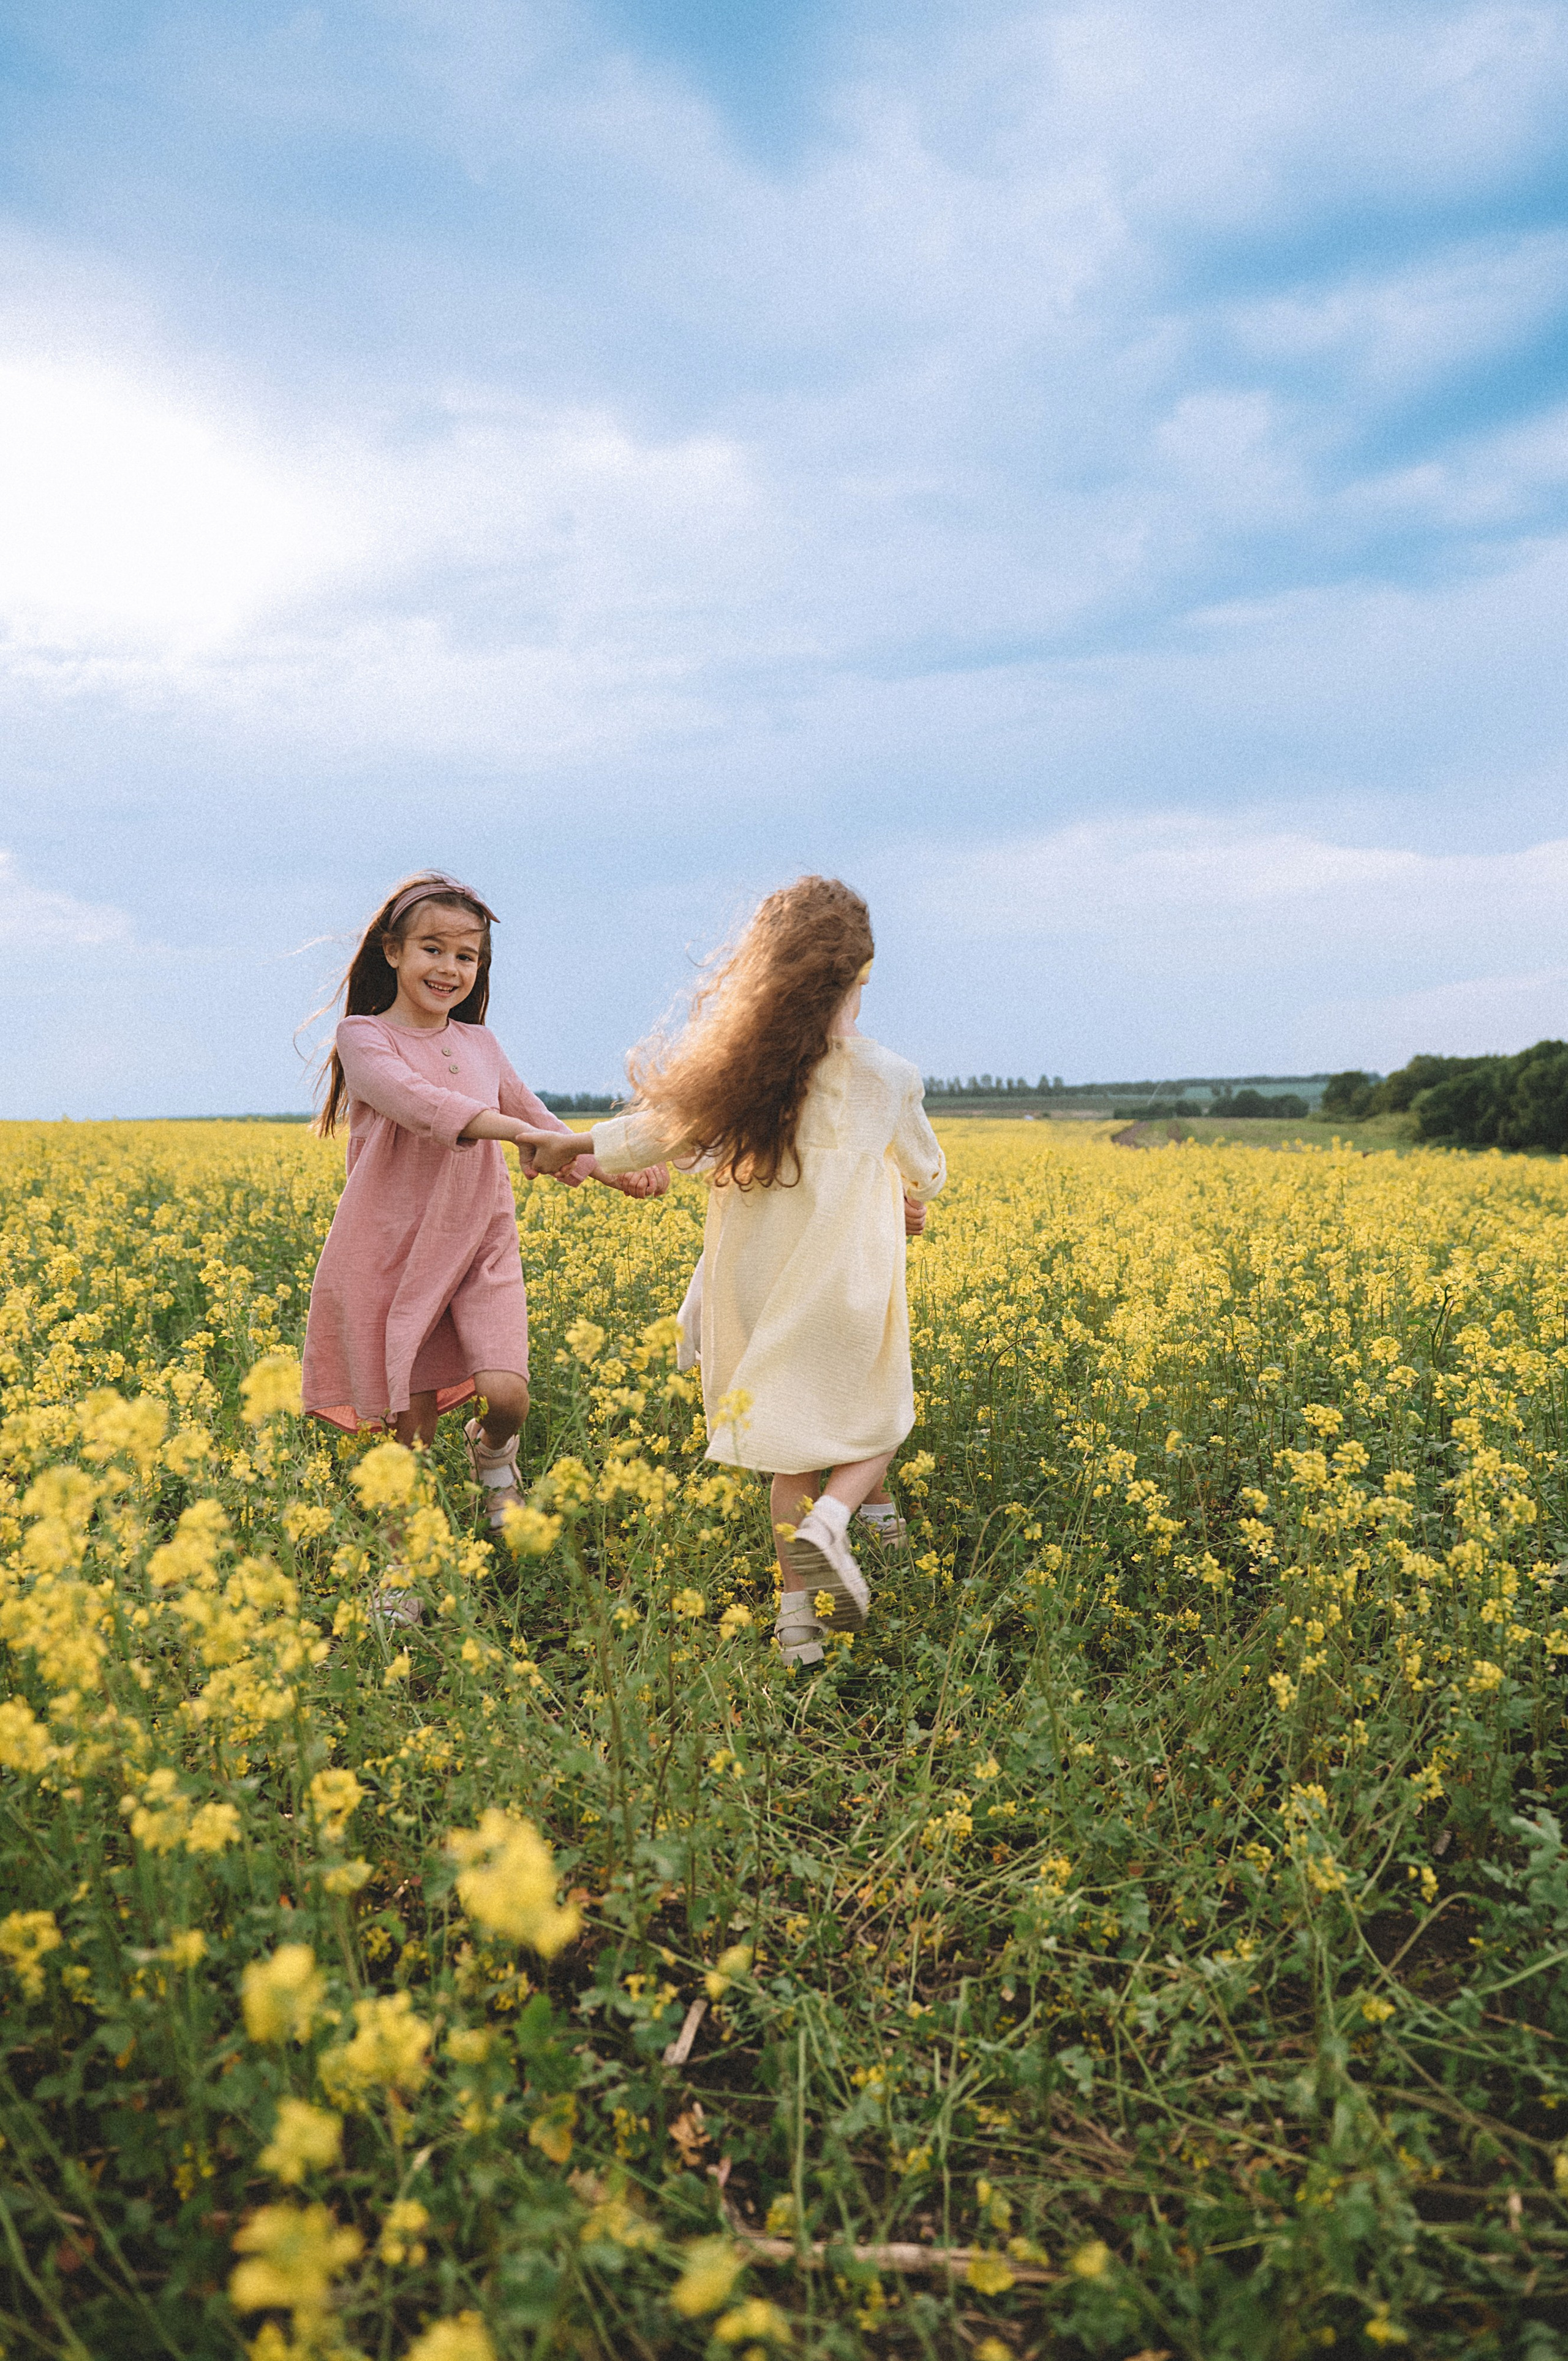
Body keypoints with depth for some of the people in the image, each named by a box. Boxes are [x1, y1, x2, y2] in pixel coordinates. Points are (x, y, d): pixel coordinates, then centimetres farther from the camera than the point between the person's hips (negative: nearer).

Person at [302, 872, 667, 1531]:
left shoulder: (479, 1043, 11)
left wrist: (610, 1168, 10)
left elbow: (535, 1116, 24)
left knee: (506, 1394, -15)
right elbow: (416, 1099, -25)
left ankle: (492, 1456, 19)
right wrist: (520, 1130, -38)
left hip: (480, 1250, 3)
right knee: (412, 1427, -1)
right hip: (393, 1254, -3)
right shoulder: (363, 1036, -5)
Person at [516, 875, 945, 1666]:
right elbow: (923, 1173, 8)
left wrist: (575, 1148, 20)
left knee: (795, 1442, 15)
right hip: (846, 1290, -2)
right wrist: (915, 1193, 34)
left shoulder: (737, 1069, -7)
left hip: (758, 1284, 2)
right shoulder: (888, 1077, -7)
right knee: (874, 1426, 16)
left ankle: (795, 1607, 12)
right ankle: (828, 1521, -13)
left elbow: (666, 1129, 4)